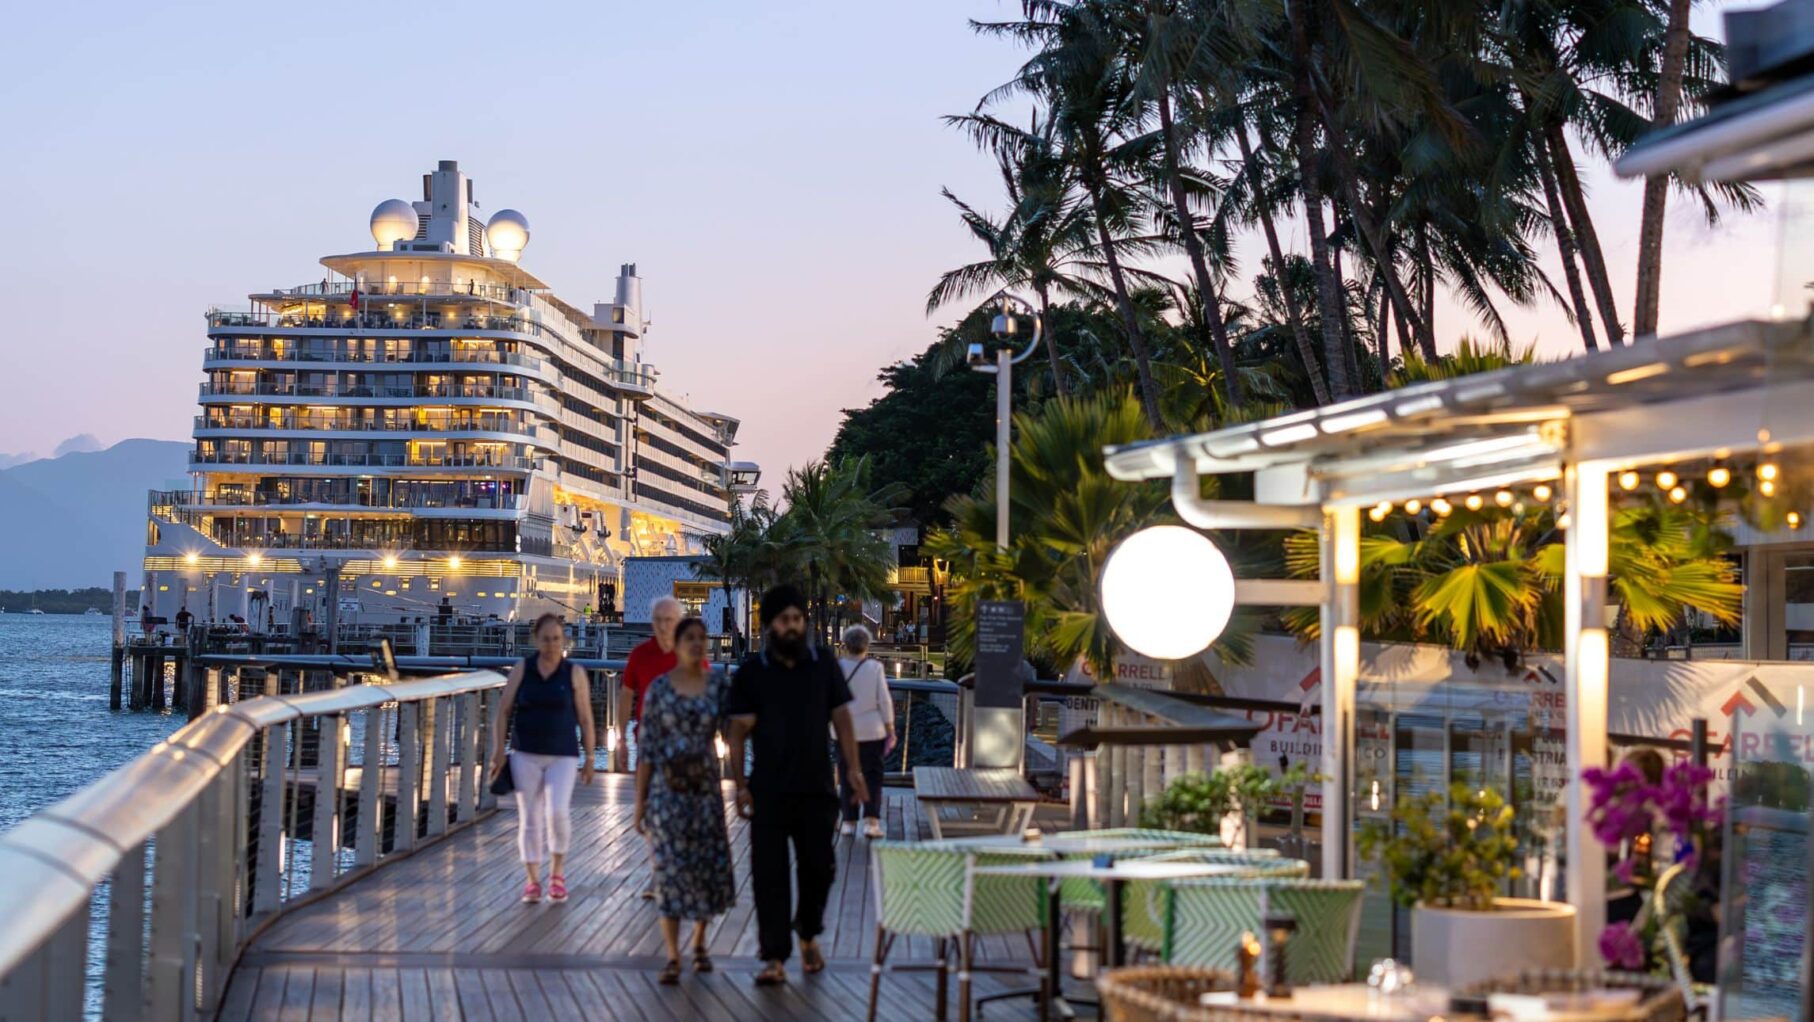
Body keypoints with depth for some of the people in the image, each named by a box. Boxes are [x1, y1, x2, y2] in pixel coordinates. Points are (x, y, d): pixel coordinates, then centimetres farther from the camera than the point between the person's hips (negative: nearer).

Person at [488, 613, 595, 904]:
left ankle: (556, 872, 5)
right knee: (529, 817, 2)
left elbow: (585, 719, 2)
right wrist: (499, 749, -2)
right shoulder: (522, 670, 3)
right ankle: (532, 880, 13)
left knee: (557, 811, -16)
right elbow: (503, 711, 5)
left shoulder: (574, 673, 0)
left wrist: (589, 757, 0)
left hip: (562, 755, -1)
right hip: (525, 755, 1)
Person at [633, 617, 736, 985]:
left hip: (706, 788, 2)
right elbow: (646, 747, 1)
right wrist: (639, 799, -1)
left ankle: (699, 941, 25)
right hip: (667, 789, -1)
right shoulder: (659, 688, -1)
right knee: (671, 868, -3)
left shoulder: (718, 683, 3)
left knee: (709, 865, 3)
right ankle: (672, 957, 0)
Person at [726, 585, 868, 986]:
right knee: (769, 873, -2)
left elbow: (841, 719, 6)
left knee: (818, 866, 8)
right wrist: (740, 783, -10)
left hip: (816, 787, 2)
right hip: (769, 790, -2)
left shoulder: (824, 664, 4)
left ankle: (808, 933, 33)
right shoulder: (751, 671, -2)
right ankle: (774, 957, 3)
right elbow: (739, 731, -3)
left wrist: (853, 769, -1)